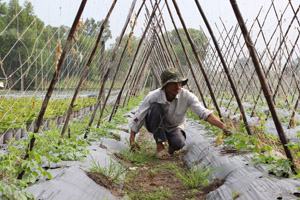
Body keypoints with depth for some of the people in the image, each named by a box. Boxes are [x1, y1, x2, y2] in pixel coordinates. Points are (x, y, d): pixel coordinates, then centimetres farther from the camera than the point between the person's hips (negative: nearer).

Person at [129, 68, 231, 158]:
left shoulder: (186, 96, -26)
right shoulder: (153, 96, -29)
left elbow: (205, 113, -31)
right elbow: (137, 118, -23)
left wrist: (223, 127, -42)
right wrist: (132, 140, -24)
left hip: (174, 127, 1)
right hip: (155, 126, -1)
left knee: (179, 143, -32)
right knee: (156, 108, -33)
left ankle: (171, 145, 7)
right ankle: (160, 145, -20)